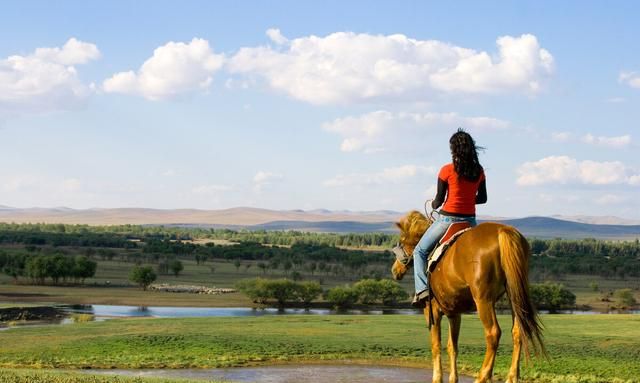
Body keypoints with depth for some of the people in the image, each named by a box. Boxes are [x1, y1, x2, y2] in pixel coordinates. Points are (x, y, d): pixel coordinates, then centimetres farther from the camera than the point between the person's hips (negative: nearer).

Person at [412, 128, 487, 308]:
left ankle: (422, 289, -6)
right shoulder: (479, 171, 2)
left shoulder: (447, 170, -11)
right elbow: (482, 198, 10)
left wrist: (433, 205, 16)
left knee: (420, 251, 10)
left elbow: (438, 201, -6)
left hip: (448, 218, -4)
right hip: (470, 219, 4)